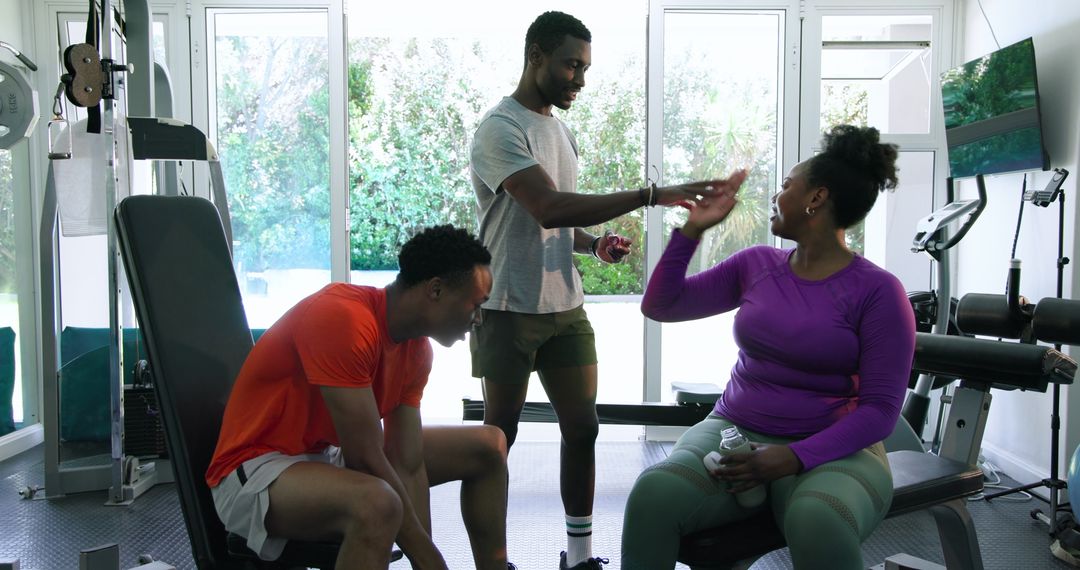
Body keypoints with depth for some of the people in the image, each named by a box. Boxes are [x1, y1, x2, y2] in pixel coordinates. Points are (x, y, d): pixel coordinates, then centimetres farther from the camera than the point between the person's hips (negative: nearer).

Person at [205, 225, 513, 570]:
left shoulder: (417, 347, -1)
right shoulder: (342, 318, -28)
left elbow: (408, 467, -4)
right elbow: (366, 460, -28)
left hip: (332, 456, 9)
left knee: (488, 446, 9)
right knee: (377, 503, -41)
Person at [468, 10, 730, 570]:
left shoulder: (561, 130, 14)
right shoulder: (501, 129, -13)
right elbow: (549, 208, -26)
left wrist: (595, 243, 1)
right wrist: (651, 196, -28)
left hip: (565, 307, 7)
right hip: (510, 309, -7)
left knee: (583, 427, 5)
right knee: (500, 434, 4)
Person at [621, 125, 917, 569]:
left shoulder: (878, 291, -6)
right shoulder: (756, 264, 7)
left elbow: (880, 408, -10)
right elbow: (660, 306, 10)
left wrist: (797, 457, -23)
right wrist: (692, 231, 0)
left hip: (831, 449, -3)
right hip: (734, 430, 3)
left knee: (818, 523, -40)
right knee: (653, 493, -29)